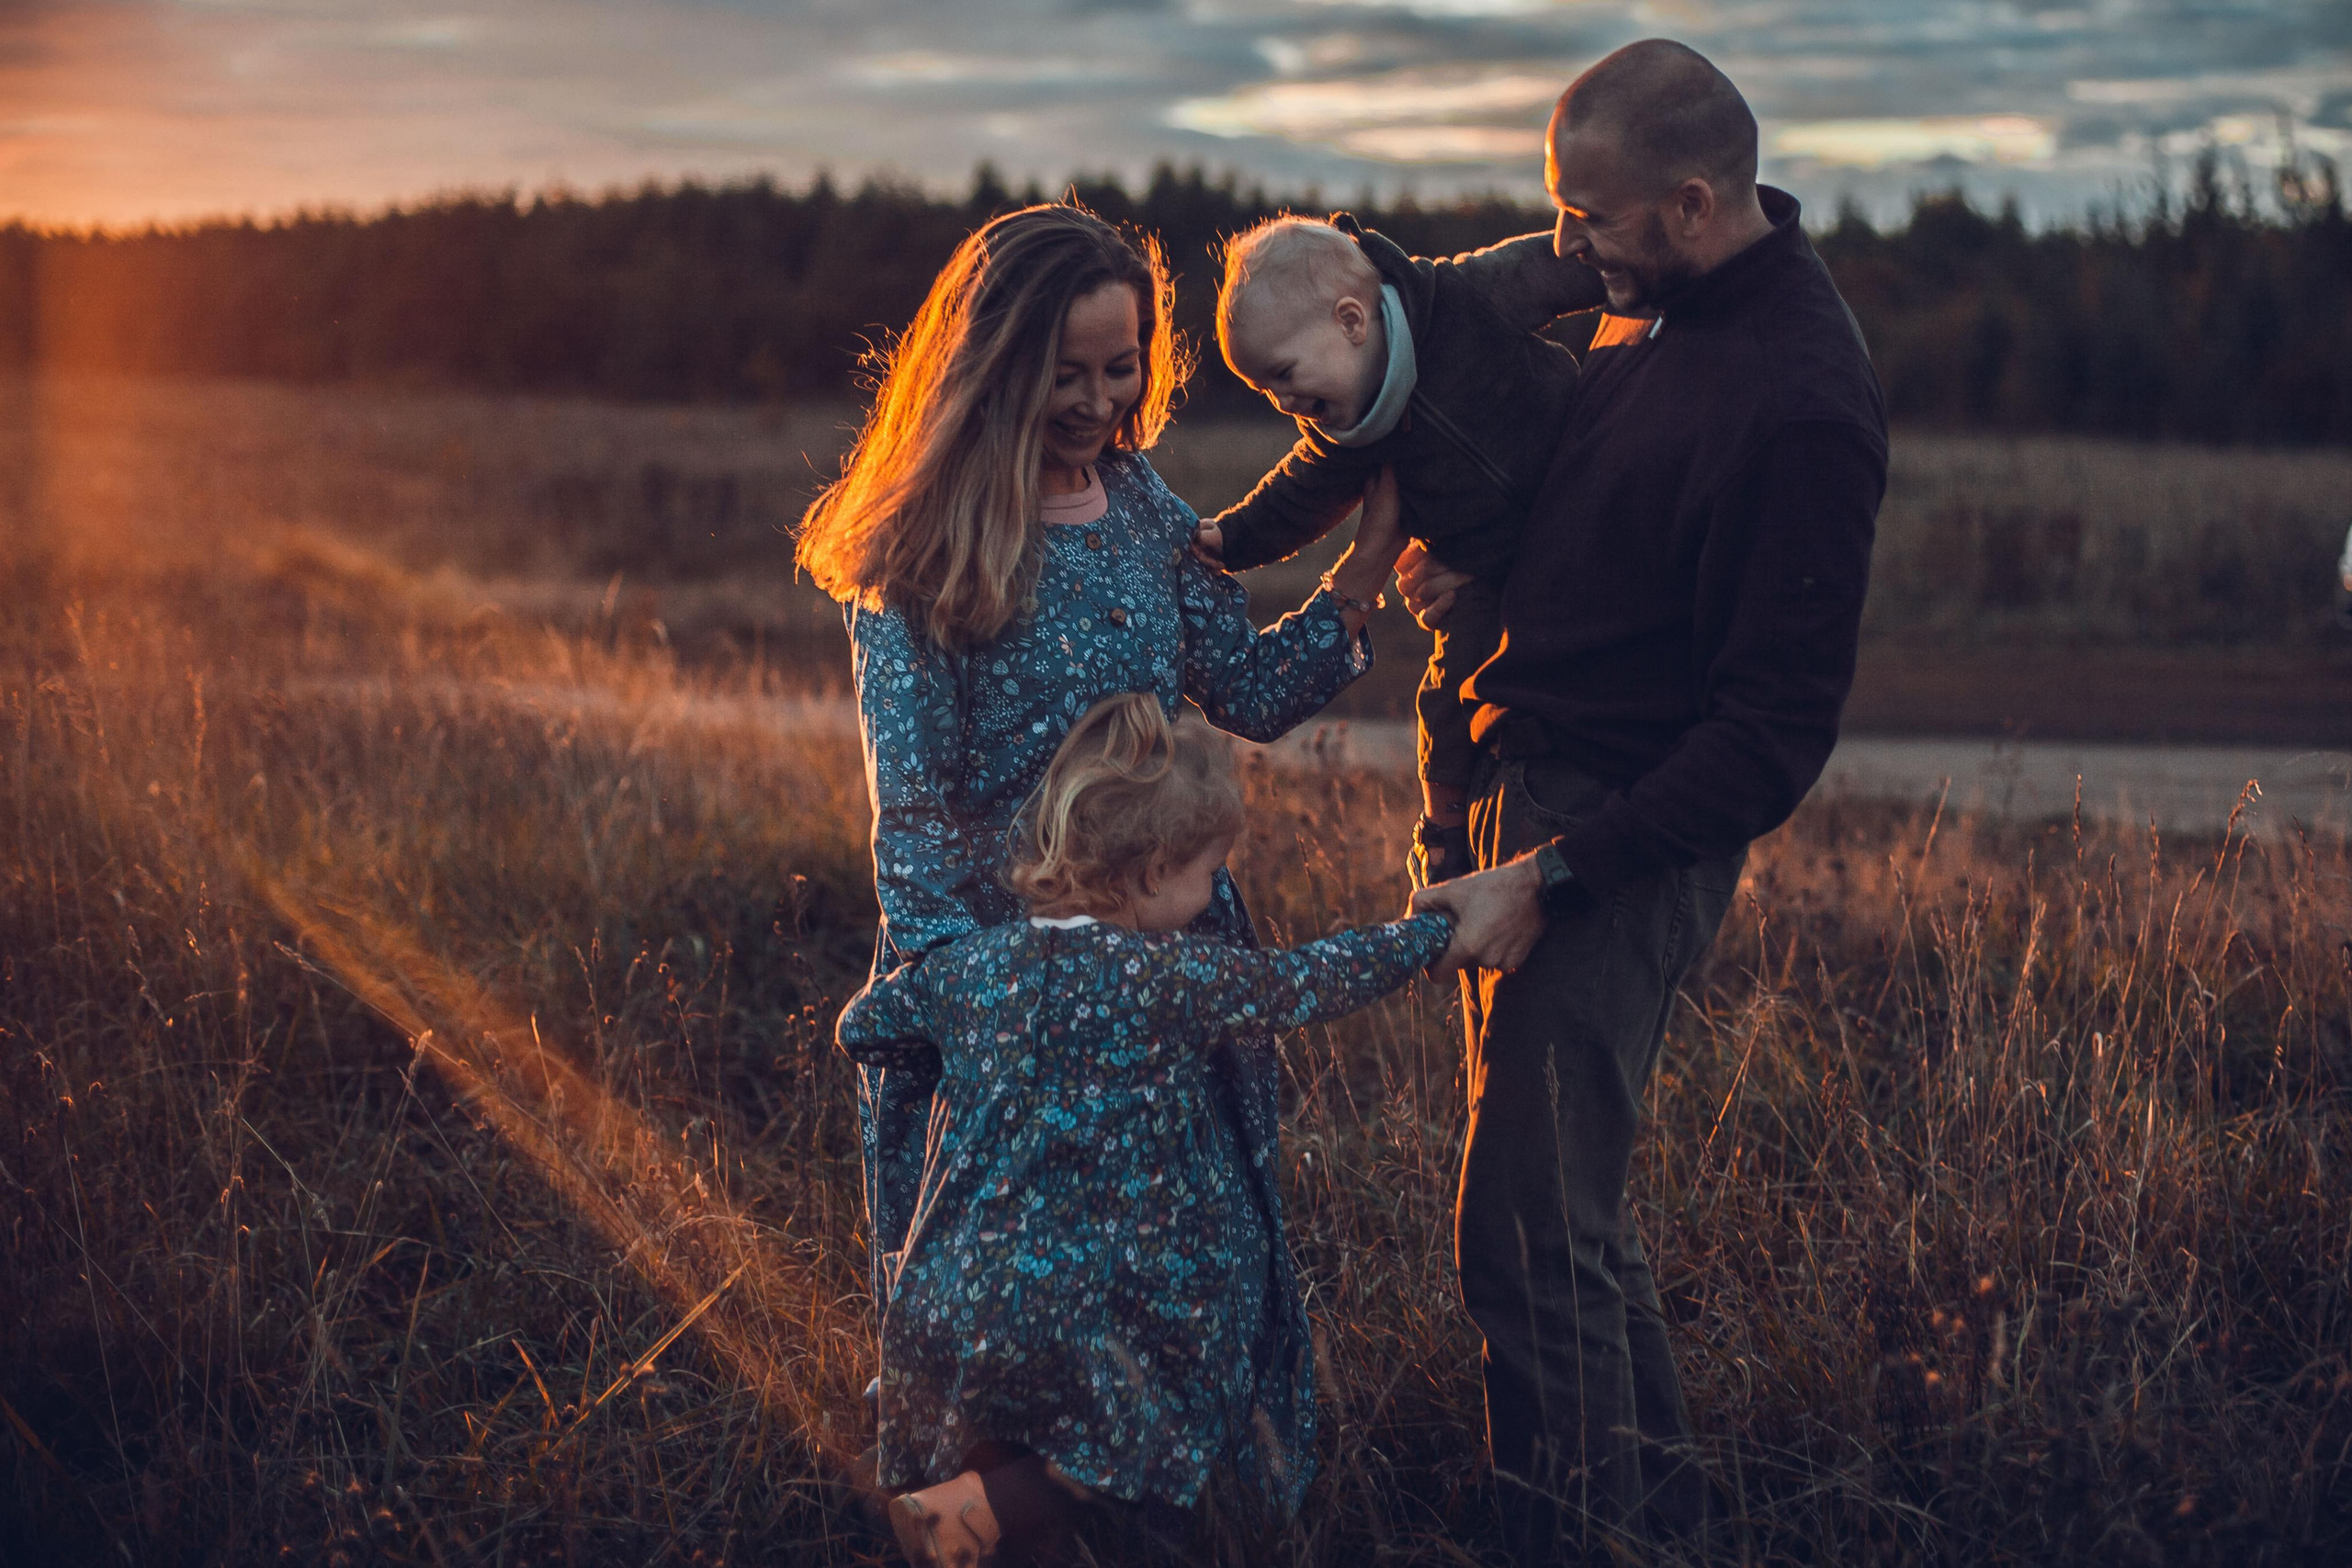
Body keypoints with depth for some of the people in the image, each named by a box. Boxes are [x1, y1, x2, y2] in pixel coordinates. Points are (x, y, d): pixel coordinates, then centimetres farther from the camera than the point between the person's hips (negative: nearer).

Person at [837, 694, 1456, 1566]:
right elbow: (1310, 982, 0)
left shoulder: (974, 963, 3)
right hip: (1072, 1323, -6)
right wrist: (1438, 928, 15)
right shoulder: (1171, 979, -12)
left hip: (938, 1314, 6)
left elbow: (862, 1028, 19)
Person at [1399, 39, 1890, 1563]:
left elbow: (1776, 733, -22)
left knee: (1528, 1231, -6)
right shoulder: (1654, 300, 6)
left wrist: (1553, 876, -23)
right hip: (1522, 774, 10)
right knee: (1562, 1184, 20)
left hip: (1627, 834, -10)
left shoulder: (1803, 407, -23)